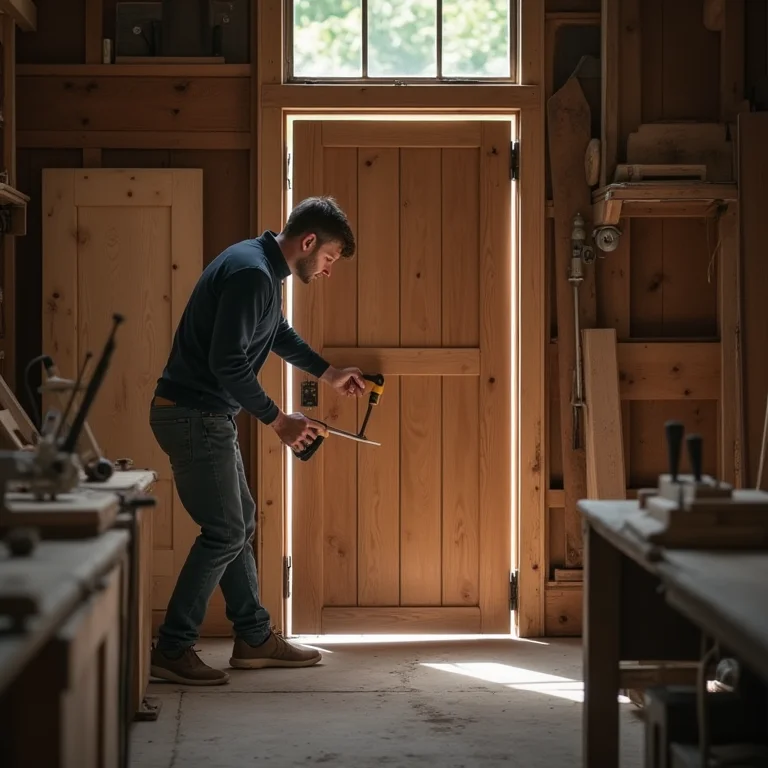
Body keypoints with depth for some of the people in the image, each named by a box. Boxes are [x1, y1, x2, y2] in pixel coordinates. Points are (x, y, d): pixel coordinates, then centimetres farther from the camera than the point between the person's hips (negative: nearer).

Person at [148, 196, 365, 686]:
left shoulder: (262, 269, 12)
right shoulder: (251, 273, -21)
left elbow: (280, 334, 31)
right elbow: (227, 362, -27)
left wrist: (328, 374, 31)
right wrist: (279, 421, -21)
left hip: (208, 416, 11)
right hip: (193, 415, -11)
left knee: (240, 522, 15)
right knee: (225, 532, -8)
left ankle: (255, 638, 23)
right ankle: (171, 651, -2)